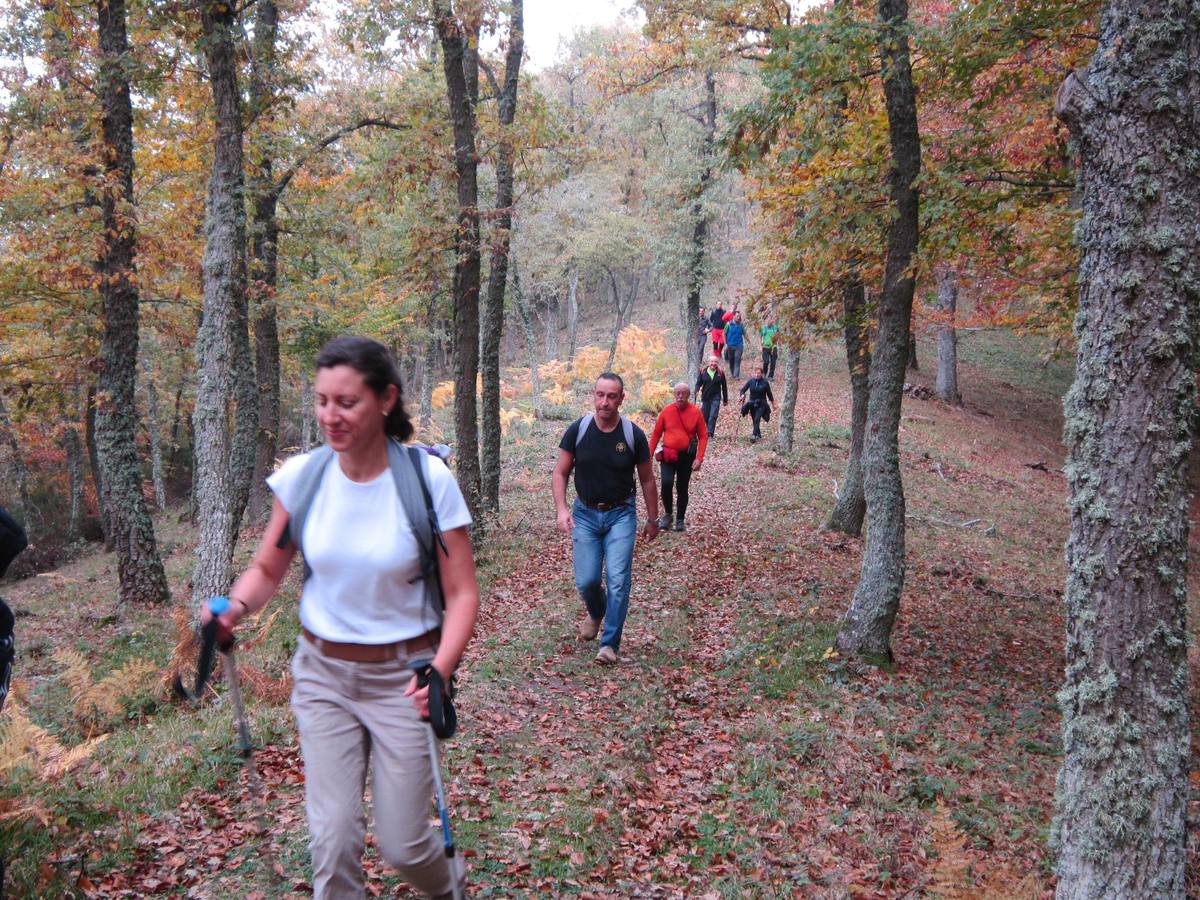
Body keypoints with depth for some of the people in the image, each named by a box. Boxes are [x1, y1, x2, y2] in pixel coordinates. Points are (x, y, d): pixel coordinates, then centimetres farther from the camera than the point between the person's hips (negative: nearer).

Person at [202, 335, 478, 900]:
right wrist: (233, 609, -15)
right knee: (333, 839, 1)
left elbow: (462, 593, -12)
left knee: (402, 845, 6)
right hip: (322, 674, 3)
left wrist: (441, 670, -27)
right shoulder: (301, 476, -7)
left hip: (401, 678, -2)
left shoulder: (428, 480, -15)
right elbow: (267, 569, 6)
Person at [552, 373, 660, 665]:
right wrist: (562, 509, -14)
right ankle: (596, 612, 35)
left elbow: (647, 480, 4)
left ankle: (610, 644, 2)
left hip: (621, 514, -1)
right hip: (585, 513, 1)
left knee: (618, 581, -10)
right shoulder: (577, 430, -6)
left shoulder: (634, 435, -8)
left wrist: (652, 520, 10)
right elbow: (560, 473, 1)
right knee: (586, 580, -1)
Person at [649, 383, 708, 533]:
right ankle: (667, 514, 5)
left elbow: (703, 436, -3)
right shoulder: (666, 410, -4)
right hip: (668, 455, 0)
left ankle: (680, 520, 23)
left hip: (687, 456, 0)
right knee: (666, 483, -17)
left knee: (682, 488, 9)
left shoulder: (696, 412, -6)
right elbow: (656, 433, 5)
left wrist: (699, 458, -11)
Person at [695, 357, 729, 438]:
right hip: (705, 397, 2)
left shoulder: (720, 373, 1)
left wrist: (725, 399, 10)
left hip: (716, 398, -2)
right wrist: (697, 391, -19)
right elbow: (698, 383, 3)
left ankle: (710, 434, -12)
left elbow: (724, 387, 7)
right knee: (705, 416, 8)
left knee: (713, 416, -12)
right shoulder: (703, 372, 1)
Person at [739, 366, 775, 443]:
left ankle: (754, 436, -23)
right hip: (752, 404, 3)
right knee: (755, 420, 12)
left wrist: (772, 402, 12)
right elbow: (743, 389, -3)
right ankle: (759, 434, 33)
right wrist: (742, 395, -25)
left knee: (757, 419, -18)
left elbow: (769, 393, 3)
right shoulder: (751, 381, -2)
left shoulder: (765, 382, -7)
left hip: (761, 404, -3)